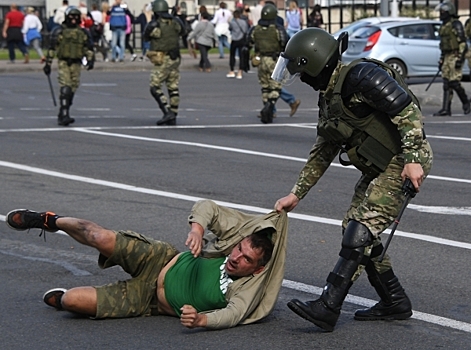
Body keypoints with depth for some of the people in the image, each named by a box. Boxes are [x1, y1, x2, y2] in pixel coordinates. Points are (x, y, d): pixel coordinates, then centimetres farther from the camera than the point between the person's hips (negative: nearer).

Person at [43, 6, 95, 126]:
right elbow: (52, 48, 0)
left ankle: (63, 116, 17)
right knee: (65, 89, -15)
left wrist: (90, 60, -4)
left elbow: (89, 48, 12)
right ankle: (64, 115, -20)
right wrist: (48, 64, -3)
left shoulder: (83, 32, 10)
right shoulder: (59, 31, 0)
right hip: (64, 63, -4)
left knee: (72, 89, 6)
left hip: (76, 64, 4)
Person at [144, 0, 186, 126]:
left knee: (155, 88, 0)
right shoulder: (176, 22, 2)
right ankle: (173, 117, 10)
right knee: (173, 88, 9)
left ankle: (167, 112, -14)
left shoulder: (154, 25, -14)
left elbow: (146, 37, 4)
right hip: (175, 59, 6)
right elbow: (182, 31, 24)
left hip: (162, 61, -6)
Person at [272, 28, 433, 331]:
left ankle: (328, 308, -21)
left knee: (361, 229, -17)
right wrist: (296, 194, 22)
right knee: (355, 230, 8)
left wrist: (412, 159, -29)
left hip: (406, 164, -10)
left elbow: (408, 110, -23)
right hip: (380, 167, 10)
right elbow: (323, 152, 22)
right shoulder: (329, 96, 13)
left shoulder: (361, 76, -18)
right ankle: (395, 302, 18)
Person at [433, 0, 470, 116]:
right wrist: (441, 59, 20)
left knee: (454, 82, -11)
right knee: (446, 83, 3)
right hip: (447, 57, 9)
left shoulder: (456, 24, -11)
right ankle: (446, 109, 2)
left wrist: (460, 59, -22)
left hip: (455, 56, -9)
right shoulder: (443, 26, 17)